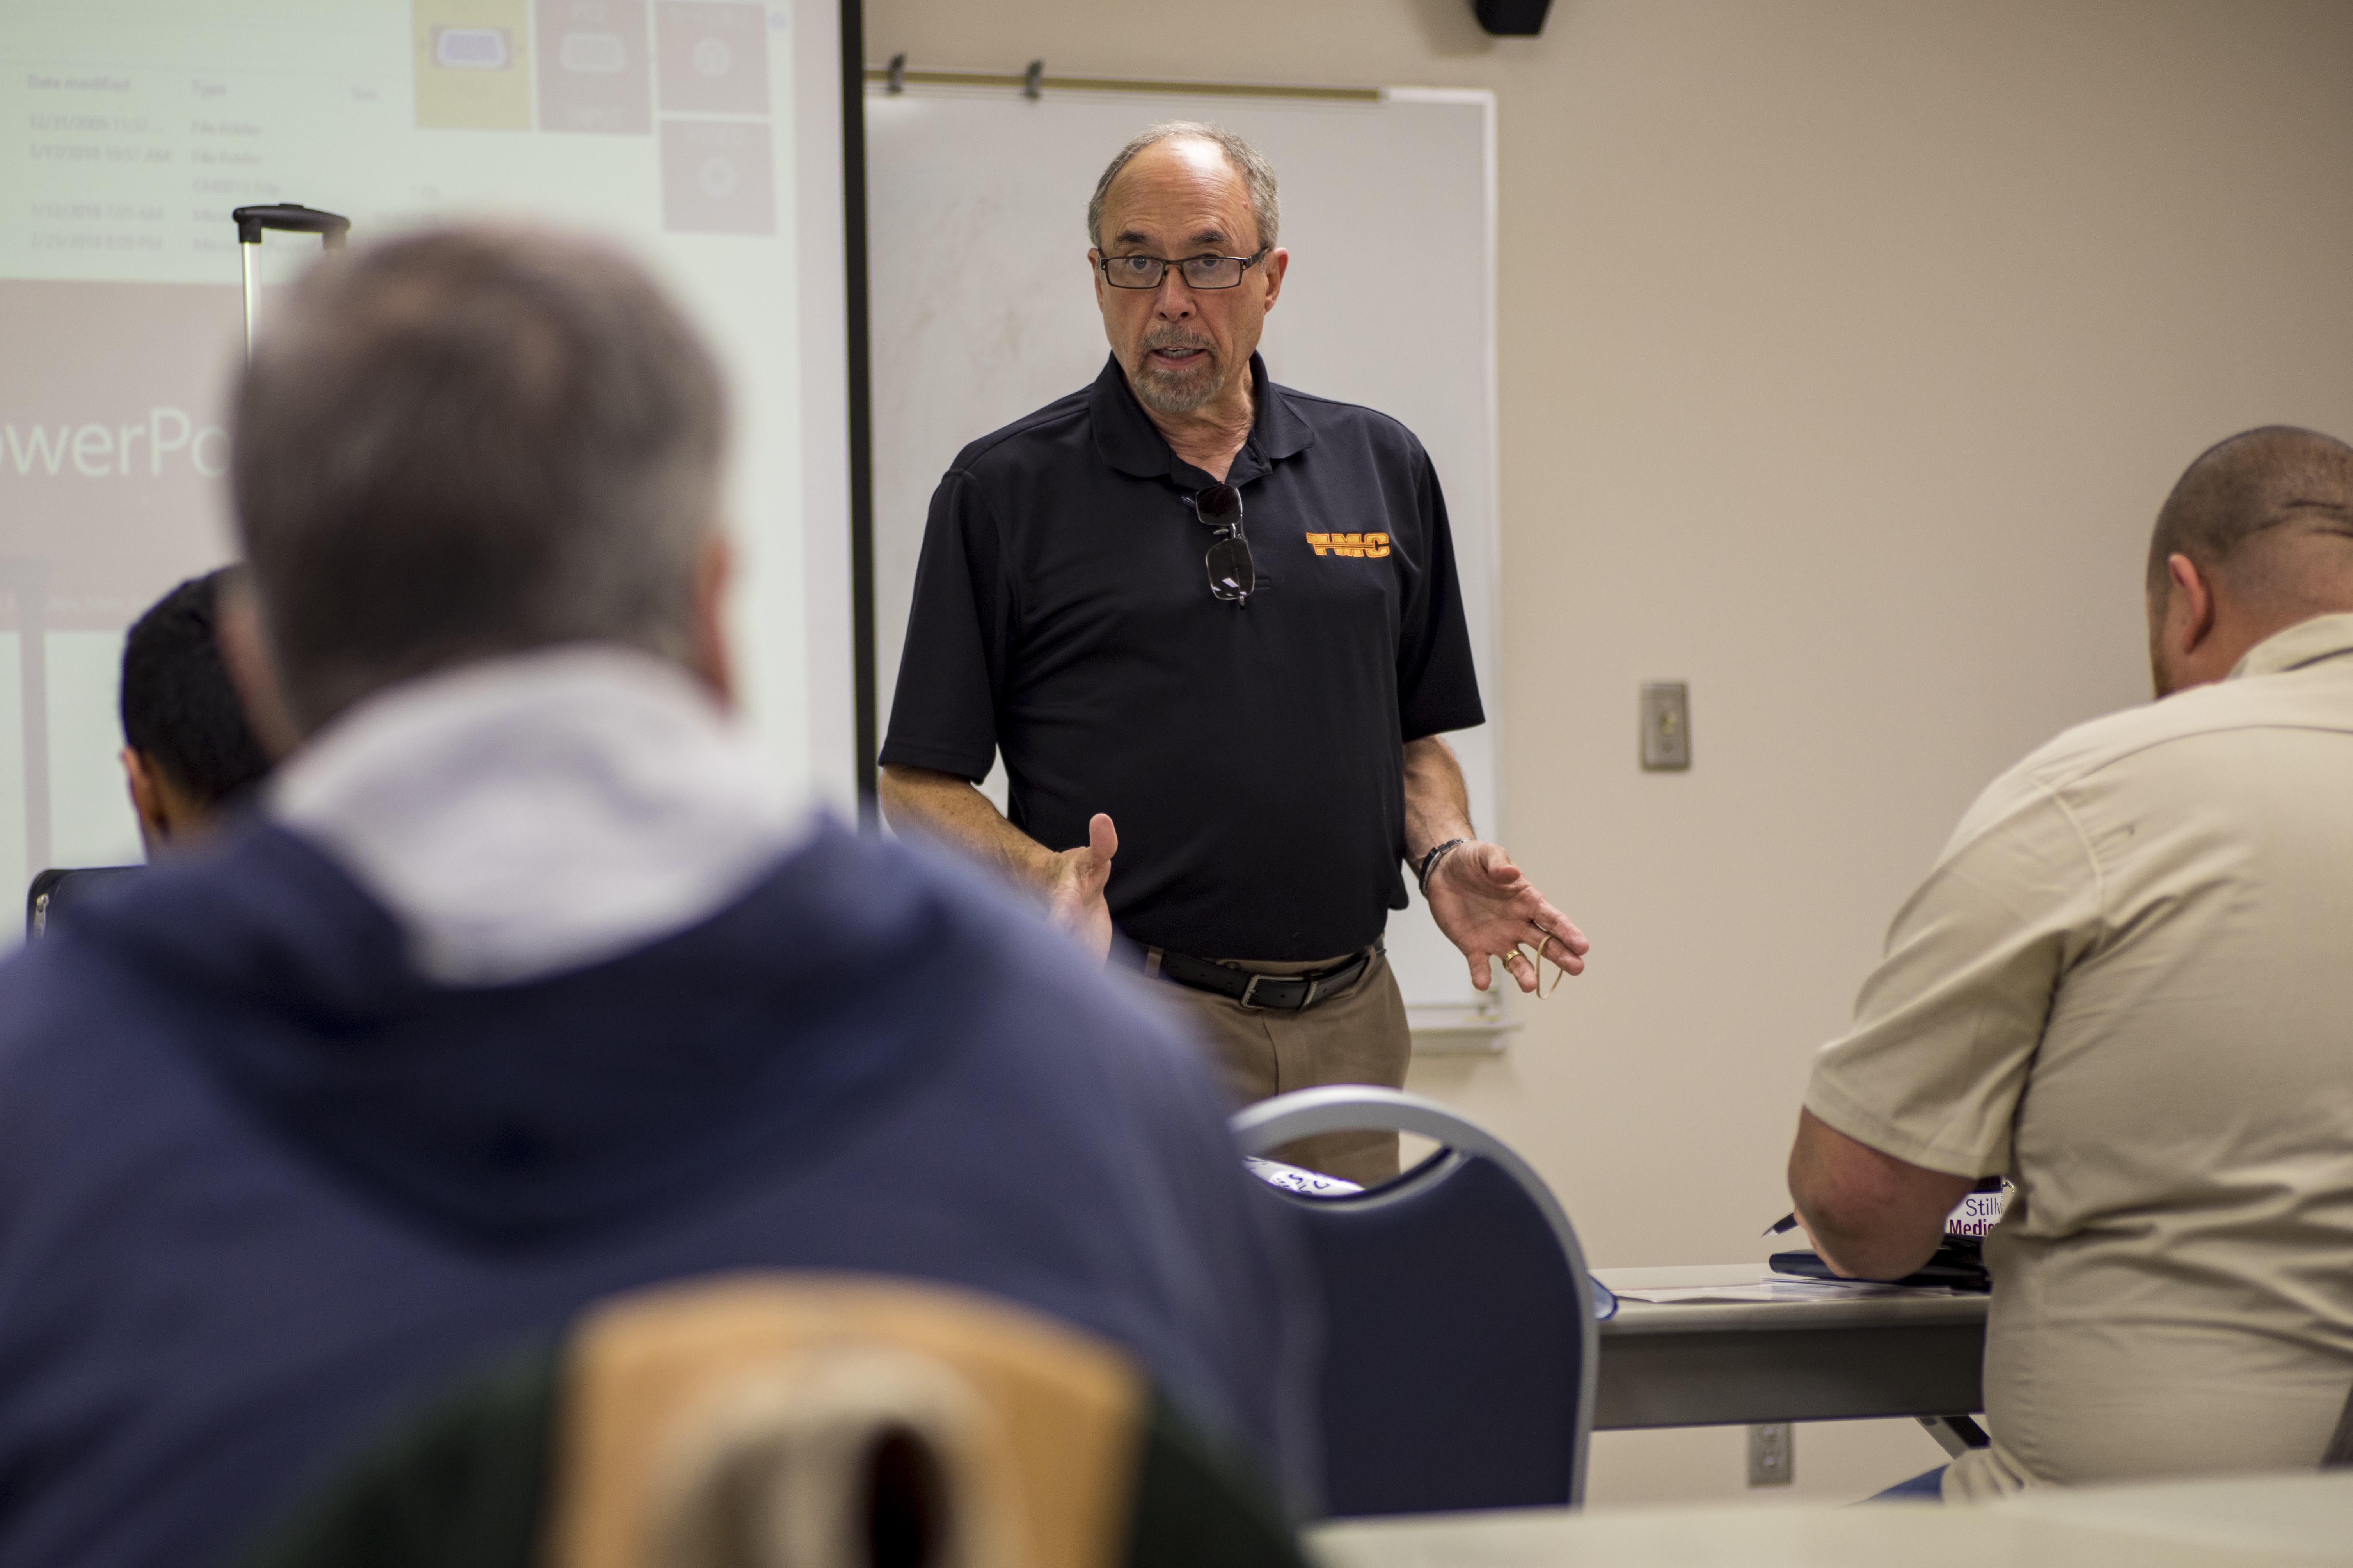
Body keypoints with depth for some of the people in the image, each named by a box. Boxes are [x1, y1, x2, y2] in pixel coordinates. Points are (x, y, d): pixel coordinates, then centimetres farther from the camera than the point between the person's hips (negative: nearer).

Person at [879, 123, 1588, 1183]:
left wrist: (1444, 855, -2)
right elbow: (918, 783, -2)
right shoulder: (1004, 491, 0)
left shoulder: (1382, 469, 11)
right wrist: (1044, 878, -19)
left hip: (1350, 1027, 4)